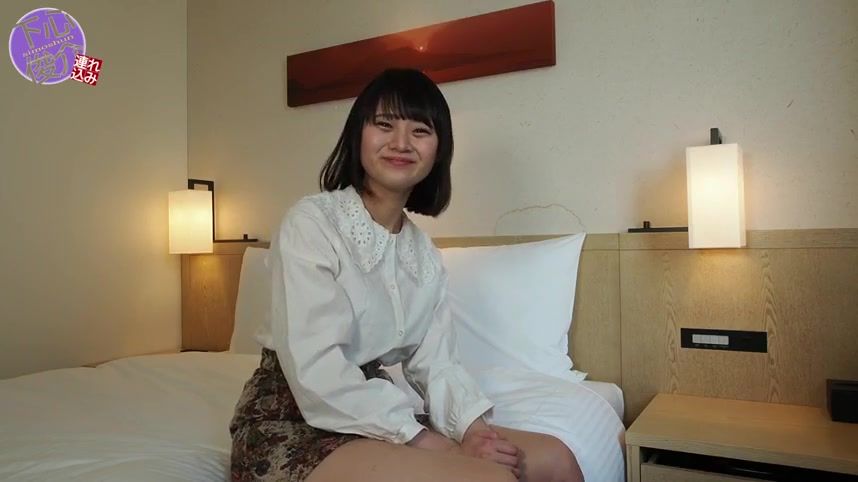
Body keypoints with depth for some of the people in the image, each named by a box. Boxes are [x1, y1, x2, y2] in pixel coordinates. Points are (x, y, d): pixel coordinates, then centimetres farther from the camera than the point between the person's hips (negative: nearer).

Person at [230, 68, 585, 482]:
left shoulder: (425, 255, 9)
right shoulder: (310, 222, -13)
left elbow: (435, 361, 2)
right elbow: (316, 374, -22)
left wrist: (472, 427, -16)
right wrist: (429, 443, -23)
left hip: (376, 420, 7)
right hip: (290, 426, -6)